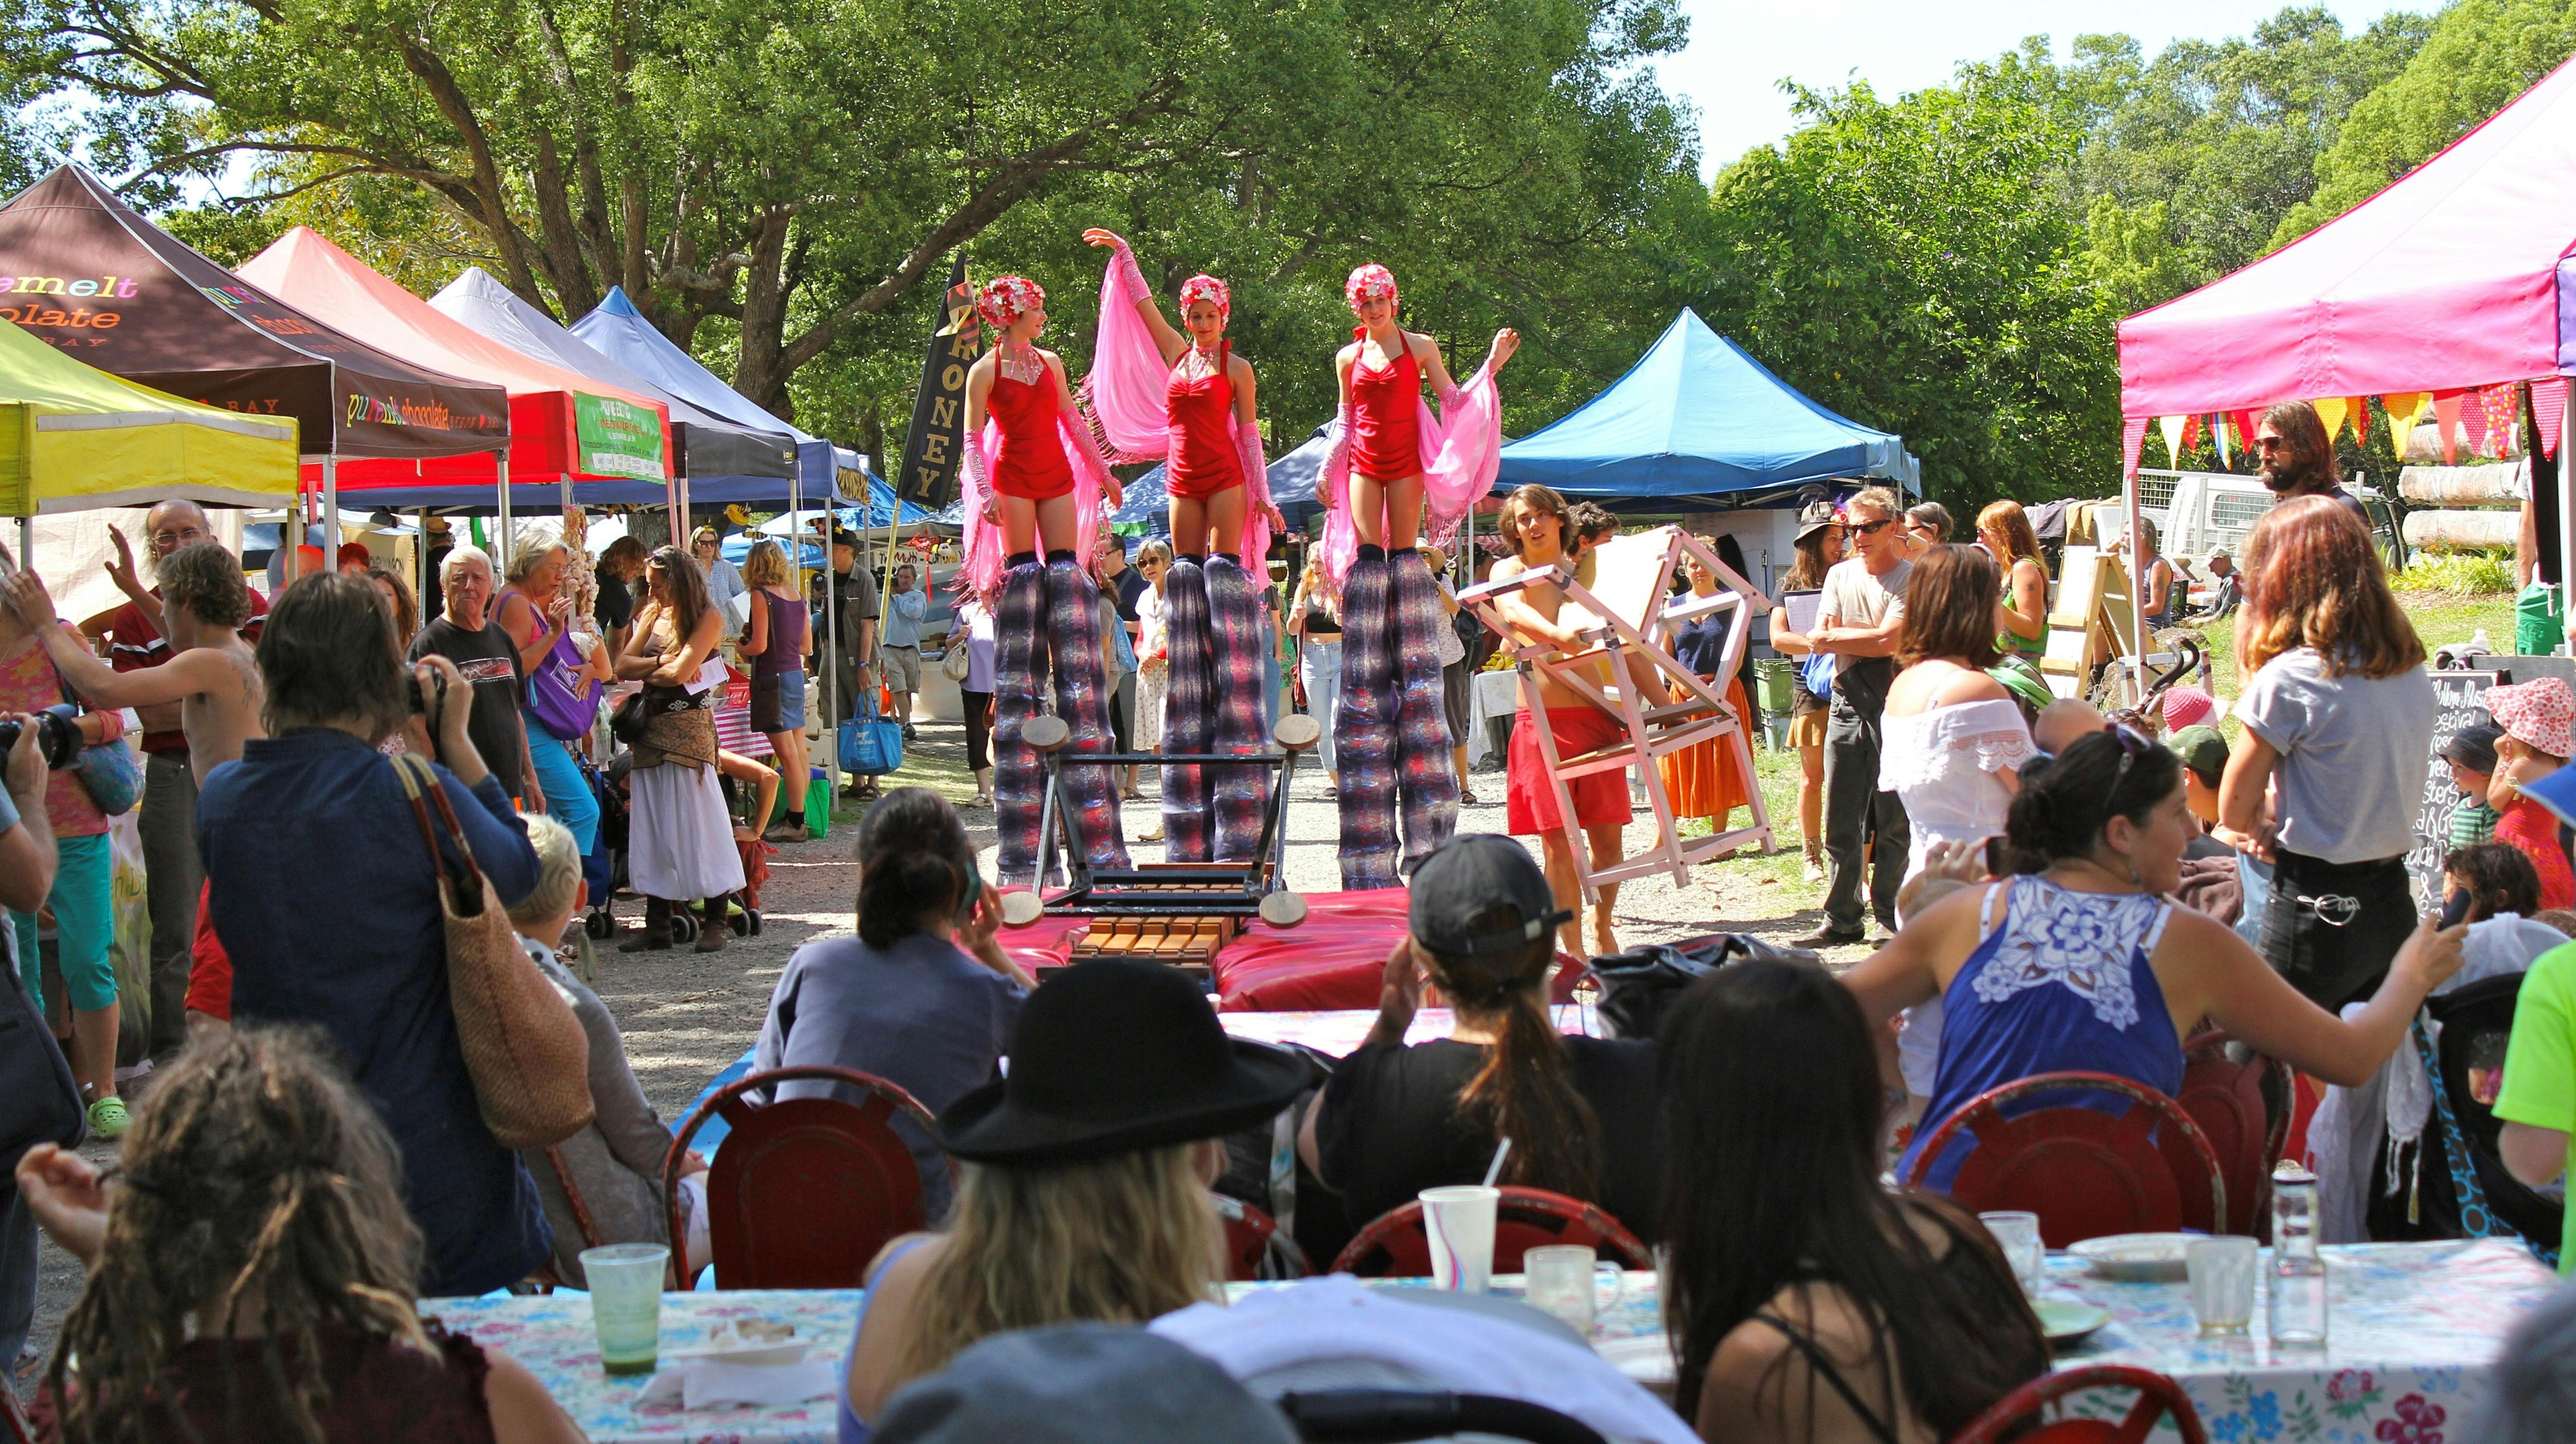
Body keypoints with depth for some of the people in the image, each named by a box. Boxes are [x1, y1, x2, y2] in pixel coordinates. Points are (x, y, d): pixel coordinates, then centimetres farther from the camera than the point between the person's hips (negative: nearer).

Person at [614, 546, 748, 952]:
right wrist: (661, 662, -9)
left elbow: (680, 672, -15)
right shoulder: (653, 615, 14)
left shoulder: (706, 618, -5)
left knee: (698, 821, -5)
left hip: (689, 726, -6)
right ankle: (657, 924, 8)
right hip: (651, 727, 6)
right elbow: (623, 667, 4)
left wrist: (647, 670, 1)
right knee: (651, 825, 4)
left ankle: (715, 922, 0)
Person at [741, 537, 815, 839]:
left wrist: (742, 647, 5)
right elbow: (807, 647, 12)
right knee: (799, 752, 9)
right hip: (796, 674, 7)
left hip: (773, 678, -7)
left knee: (787, 754, -5)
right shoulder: (796, 595, 8)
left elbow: (759, 646, -16)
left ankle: (795, 821, -1)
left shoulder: (761, 596, -12)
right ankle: (797, 816, 15)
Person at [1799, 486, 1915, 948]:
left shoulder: (1910, 578, -3)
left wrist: (1835, 638, -5)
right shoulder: (1840, 575, 14)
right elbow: (1821, 639, 3)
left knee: (1894, 822, -1)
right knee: (1840, 823, 3)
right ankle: (1841, 920, 8)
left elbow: (1889, 640, -14)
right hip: (1847, 705, 5)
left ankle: (1891, 915, 8)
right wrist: (1869, 635, -10)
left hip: (1894, 706, -4)